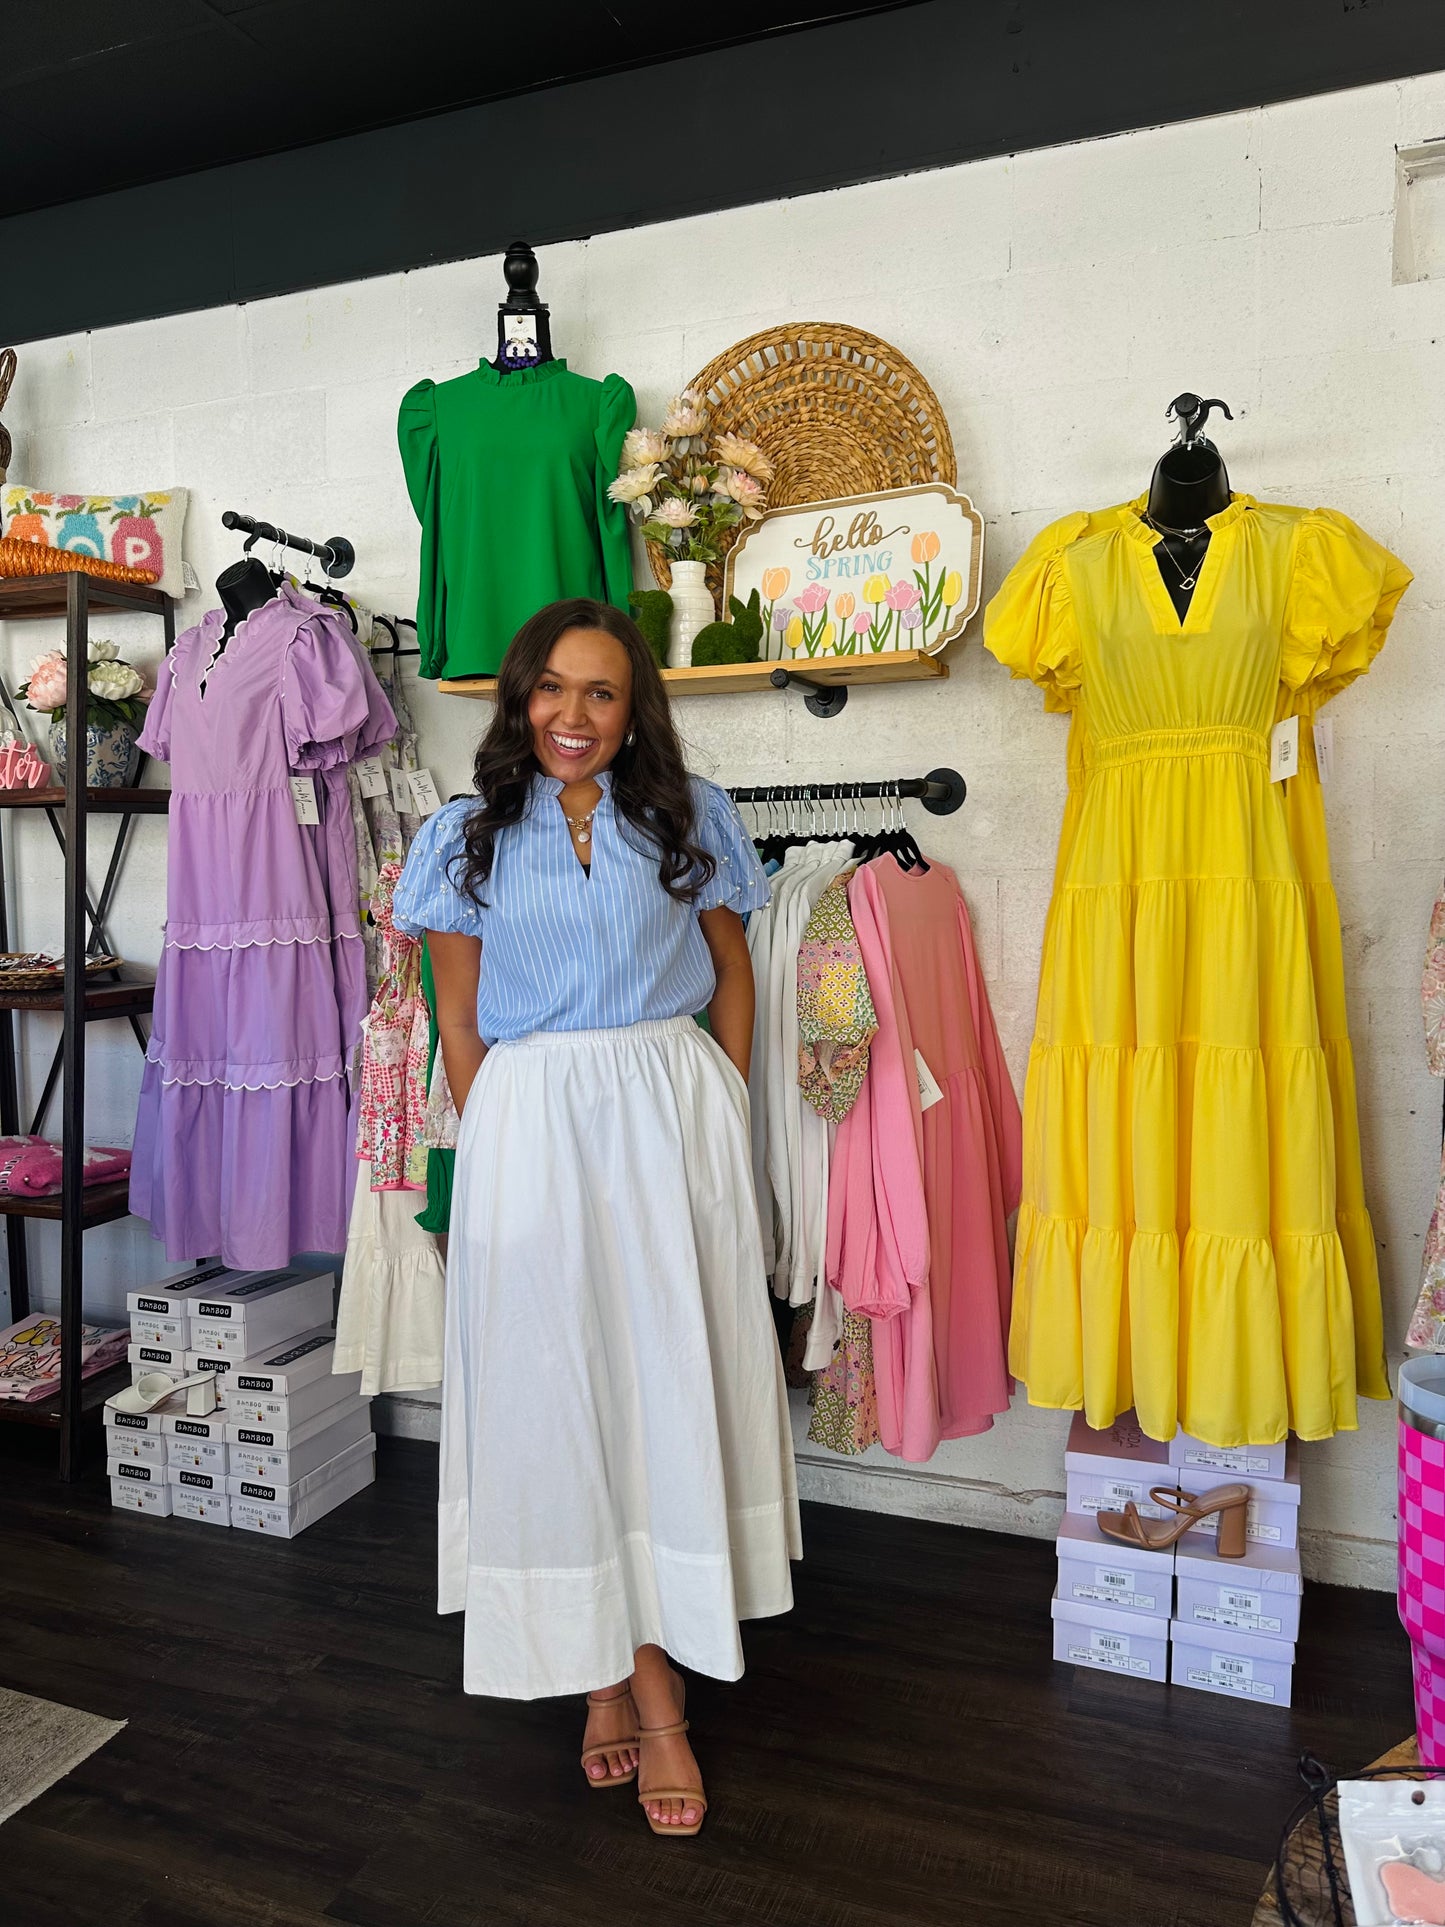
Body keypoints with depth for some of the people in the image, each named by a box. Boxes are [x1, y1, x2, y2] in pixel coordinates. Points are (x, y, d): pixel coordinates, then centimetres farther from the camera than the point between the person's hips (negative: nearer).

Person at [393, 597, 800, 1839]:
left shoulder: (688, 820, 4)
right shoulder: (467, 841, 4)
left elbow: (733, 979, 10)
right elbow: (460, 1022, 7)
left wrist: (718, 1116, 6)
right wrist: (496, 1152, 4)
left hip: (672, 1117, 1)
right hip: (529, 1129, 0)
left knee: (671, 1381, 6)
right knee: (554, 1393, 6)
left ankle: (646, 1684, 23)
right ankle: (607, 1674, 25)